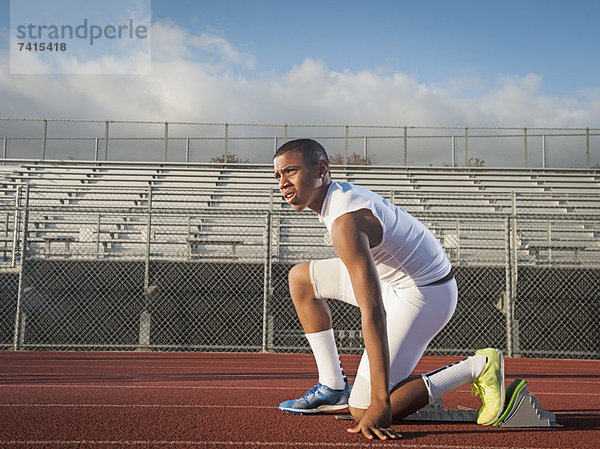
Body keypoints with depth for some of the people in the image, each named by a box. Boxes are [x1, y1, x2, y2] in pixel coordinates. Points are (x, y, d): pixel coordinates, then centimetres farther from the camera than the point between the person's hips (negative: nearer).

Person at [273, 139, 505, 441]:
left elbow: (373, 313, -35)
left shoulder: (346, 222, -29)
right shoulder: (337, 193, 2)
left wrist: (379, 402, -36)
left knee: (364, 412, -9)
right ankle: (334, 387, 14)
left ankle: (477, 367, -2)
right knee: (300, 277, 12)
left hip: (425, 294, -10)